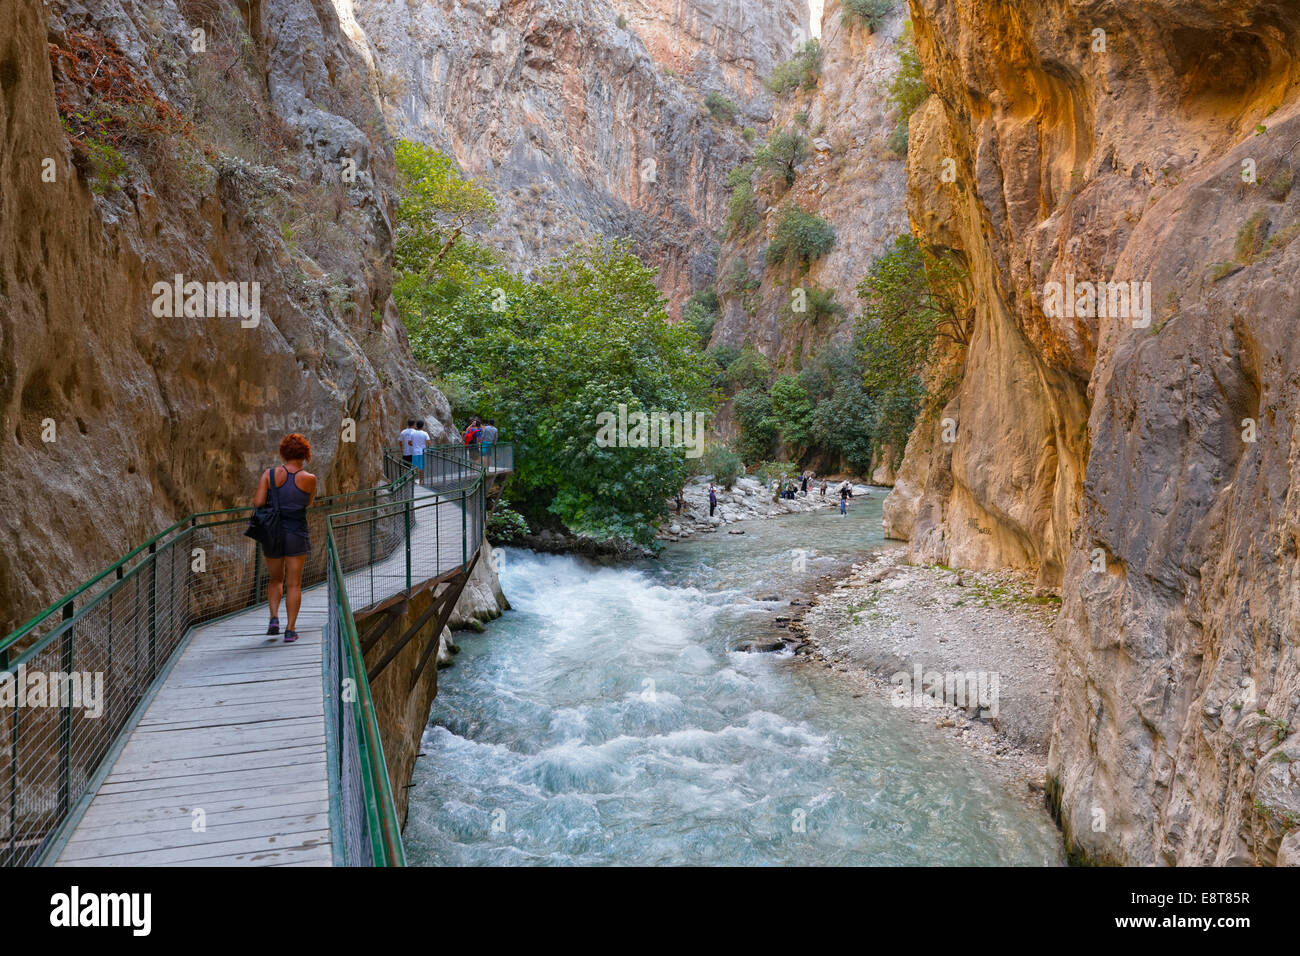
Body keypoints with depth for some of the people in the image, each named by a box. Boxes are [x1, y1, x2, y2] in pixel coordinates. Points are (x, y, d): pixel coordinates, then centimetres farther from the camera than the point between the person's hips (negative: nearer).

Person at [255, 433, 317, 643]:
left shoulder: (270, 474, -5)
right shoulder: (309, 479, -5)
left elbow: (257, 503, -10)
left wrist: (273, 500, 9)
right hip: (297, 534, -1)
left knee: (275, 579, 22)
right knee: (294, 584, 5)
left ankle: (274, 617, 7)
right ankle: (290, 630, 4)